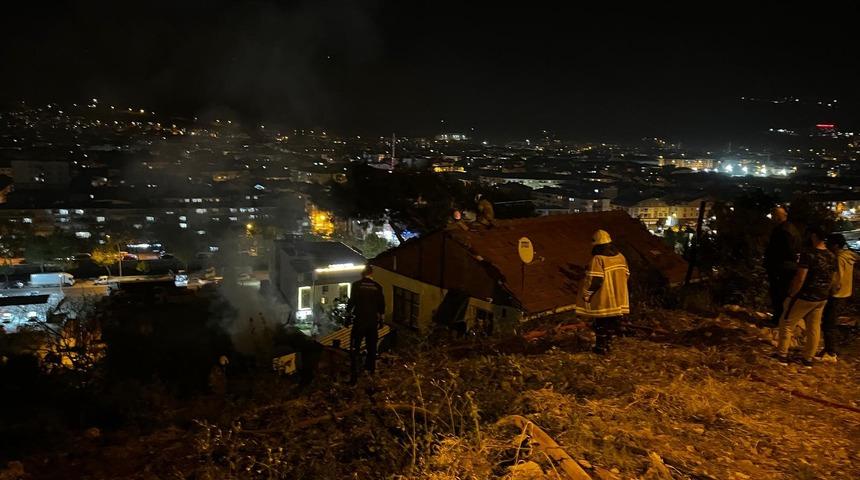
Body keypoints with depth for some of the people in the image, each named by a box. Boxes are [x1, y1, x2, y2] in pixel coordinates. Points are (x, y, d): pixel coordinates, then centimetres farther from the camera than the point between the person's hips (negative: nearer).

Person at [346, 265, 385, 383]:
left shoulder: (357, 285, -6)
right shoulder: (377, 287, 3)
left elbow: (352, 301, -8)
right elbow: (382, 304, 7)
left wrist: (348, 313, 8)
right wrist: (380, 318, 19)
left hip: (360, 320, -3)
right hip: (373, 321, 3)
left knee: (354, 349, -2)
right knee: (371, 347, 15)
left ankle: (354, 375, -10)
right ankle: (371, 370, 23)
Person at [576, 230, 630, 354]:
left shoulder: (597, 259, -19)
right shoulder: (620, 257, 5)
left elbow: (594, 280, -21)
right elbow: (626, 275, 12)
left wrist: (587, 294, -11)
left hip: (602, 299, -7)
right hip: (618, 298, 7)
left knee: (601, 322, 4)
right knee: (613, 321, 16)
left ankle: (601, 347, 11)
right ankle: (608, 344, 27)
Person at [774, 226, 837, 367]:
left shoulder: (808, 254, -21)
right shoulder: (832, 257, 3)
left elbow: (800, 278, -22)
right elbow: (832, 279, 11)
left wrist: (791, 295, -12)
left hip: (804, 297, -7)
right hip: (821, 298, 7)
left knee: (786, 324, 7)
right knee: (814, 328, 14)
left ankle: (782, 355, 12)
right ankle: (808, 359, 21)